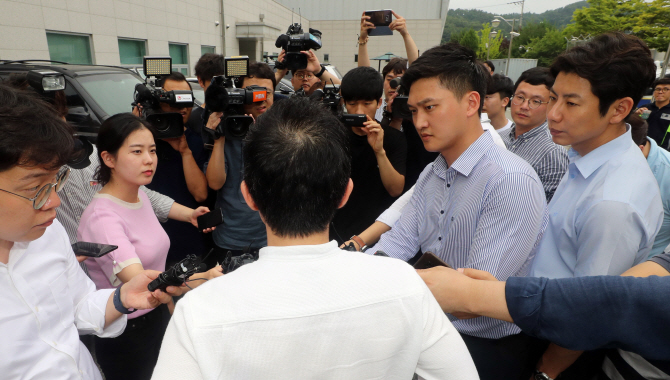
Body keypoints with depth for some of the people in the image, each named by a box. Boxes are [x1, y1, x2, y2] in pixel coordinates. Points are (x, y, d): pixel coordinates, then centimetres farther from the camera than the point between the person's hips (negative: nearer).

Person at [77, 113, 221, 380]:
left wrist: (171, 308, 14)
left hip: (158, 316, 7)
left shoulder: (141, 197, 0)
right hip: (126, 334, -7)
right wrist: (201, 278, -51)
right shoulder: (102, 218, -24)